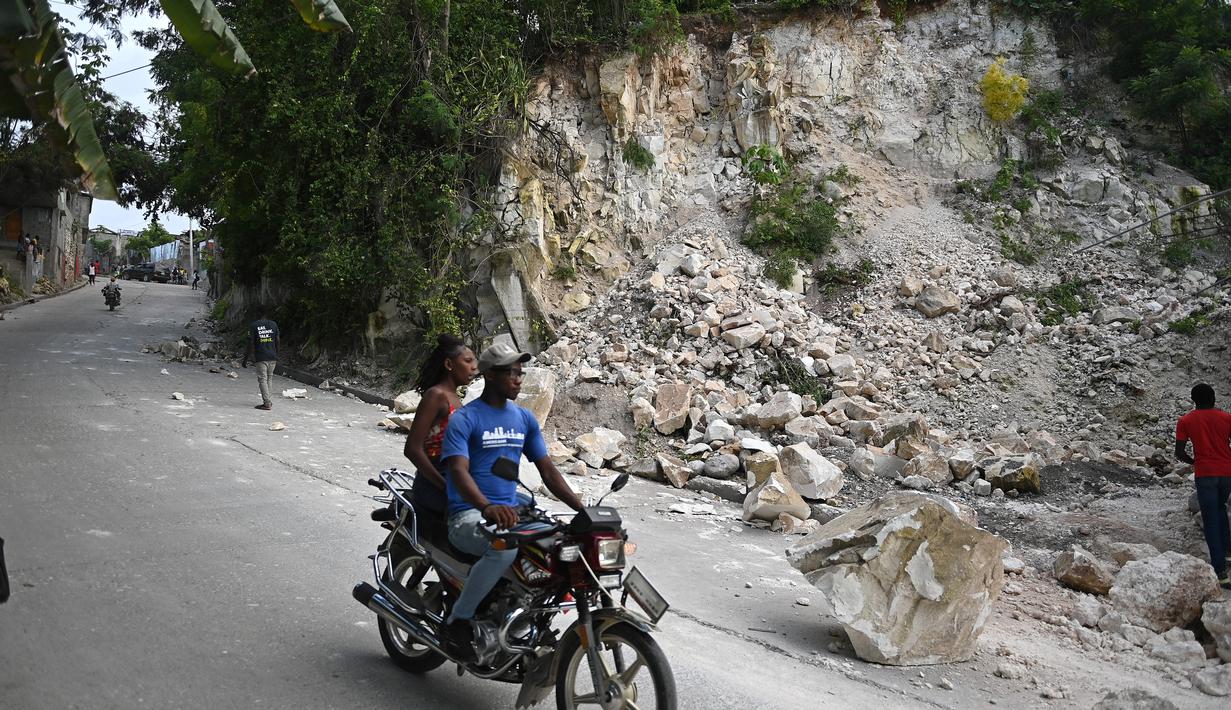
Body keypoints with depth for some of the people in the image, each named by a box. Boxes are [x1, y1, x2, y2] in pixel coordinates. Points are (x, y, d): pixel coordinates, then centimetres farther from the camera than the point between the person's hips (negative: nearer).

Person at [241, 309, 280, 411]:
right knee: (269, 378, 15)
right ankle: (267, 400, 19)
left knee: (262, 379, -1)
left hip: (261, 357, -4)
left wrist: (246, 358, 1)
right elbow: (278, 341, 6)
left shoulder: (254, 325, -4)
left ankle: (267, 403, -5)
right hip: (273, 357, 4)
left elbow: (251, 343, -6)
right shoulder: (274, 324, 4)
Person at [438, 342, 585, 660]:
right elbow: (459, 471, -20)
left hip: (509, 512, 6)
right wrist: (487, 508, -40)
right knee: (505, 547, -37)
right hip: (468, 516, -6)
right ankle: (458, 620, -17)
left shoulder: (525, 418, 13)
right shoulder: (464, 419, -6)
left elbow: (548, 470, 12)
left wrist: (583, 509, -2)